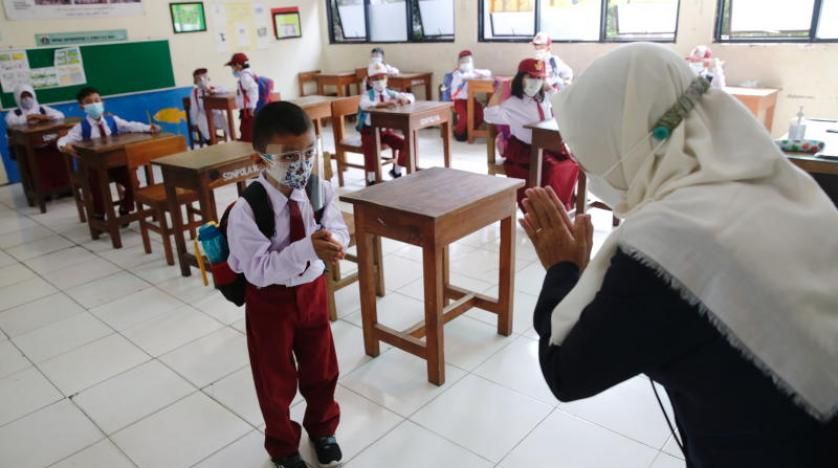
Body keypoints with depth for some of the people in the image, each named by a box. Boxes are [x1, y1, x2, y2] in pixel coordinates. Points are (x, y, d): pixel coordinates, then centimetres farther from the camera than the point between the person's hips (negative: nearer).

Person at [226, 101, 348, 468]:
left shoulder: (321, 191, -14)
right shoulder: (246, 211, -28)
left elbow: (338, 231, -9)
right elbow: (259, 270, -29)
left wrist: (332, 243, -34)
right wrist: (307, 248, -41)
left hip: (312, 290, 4)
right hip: (269, 300, -3)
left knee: (321, 368, 22)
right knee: (276, 379, 17)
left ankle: (322, 428, 52)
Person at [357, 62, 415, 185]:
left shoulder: (390, 93, 3)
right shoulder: (368, 95, -10)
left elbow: (411, 97, 7)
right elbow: (364, 105, -35)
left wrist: (405, 99, -18)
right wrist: (382, 104, -46)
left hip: (386, 130, 5)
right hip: (370, 131, -4)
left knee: (406, 143, -11)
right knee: (371, 149, -33)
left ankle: (396, 171, 14)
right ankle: (371, 180, -13)